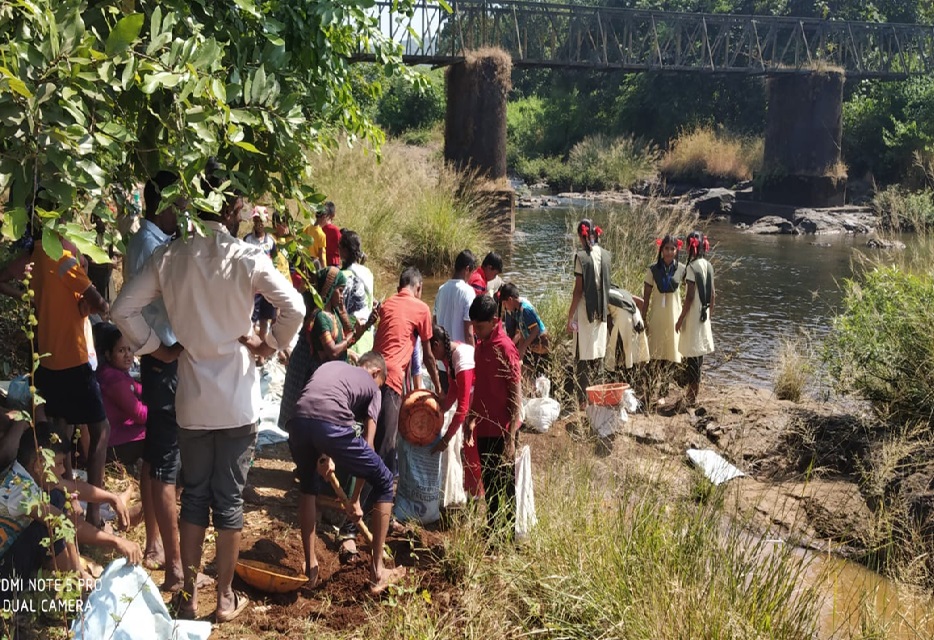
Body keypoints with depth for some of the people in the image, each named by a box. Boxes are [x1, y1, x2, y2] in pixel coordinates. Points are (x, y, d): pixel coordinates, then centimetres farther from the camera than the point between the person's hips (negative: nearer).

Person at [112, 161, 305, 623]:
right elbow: (294, 307, -19)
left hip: (191, 399, 2)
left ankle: (189, 595, 23)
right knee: (229, 498, 8)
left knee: (194, 494, 15)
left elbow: (123, 309, -6)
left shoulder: (168, 256, -5)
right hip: (237, 400, -2)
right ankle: (225, 599, 19)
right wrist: (270, 345, -4)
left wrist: (155, 347, 5)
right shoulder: (246, 258, -13)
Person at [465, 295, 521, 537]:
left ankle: (507, 535, 11)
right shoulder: (481, 346, 8)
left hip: (502, 431, -8)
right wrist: (472, 419, 19)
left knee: (504, 487, 1)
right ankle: (491, 532, 28)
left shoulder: (505, 348, -16)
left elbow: (515, 395, -16)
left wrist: (510, 437, -19)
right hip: (484, 428, 8)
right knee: (489, 483, 16)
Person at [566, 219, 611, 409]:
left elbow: (578, 289, -12)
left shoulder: (581, 256, -11)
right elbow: (606, 284, 10)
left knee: (585, 357, -2)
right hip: (601, 310, 6)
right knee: (598, 354, 13)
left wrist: (570, 316, -8)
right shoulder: (605, 255, 5)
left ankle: (584, 399, -1)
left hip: (585, 310, -6)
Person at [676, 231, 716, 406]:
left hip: (693, 316, -8)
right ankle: (692, 392, 25)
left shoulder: (692, 266, -16)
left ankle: (692, 397, 2)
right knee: (698, 354, 15)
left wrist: (680, 319, -11)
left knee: (693, 356, -2)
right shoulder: (708, 265, 6)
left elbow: (690, 296, -18)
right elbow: (713, 294, 10)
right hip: (704, 316, 8)